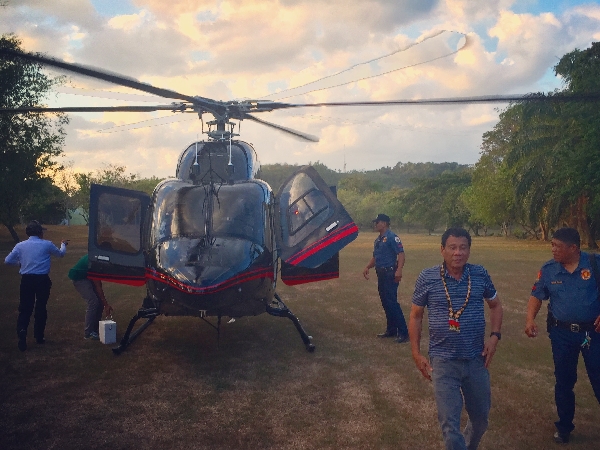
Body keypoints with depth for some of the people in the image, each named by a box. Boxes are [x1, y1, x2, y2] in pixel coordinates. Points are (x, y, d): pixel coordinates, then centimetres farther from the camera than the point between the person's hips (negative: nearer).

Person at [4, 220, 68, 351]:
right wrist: (63, 244, 38)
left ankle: (22, 331, -17)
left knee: (25, 309, 6)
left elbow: (7, 261, 1)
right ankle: (39, 336, 20)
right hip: (42, 280, -1)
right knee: (41, 308, 12)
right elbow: (61, 254, 16)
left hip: (26, 280, 1)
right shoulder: (47, 244, -2)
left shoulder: (20, 245, 2)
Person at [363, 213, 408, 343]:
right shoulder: (378, 240, 17)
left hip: (390, 274, -9)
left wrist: (399, 270, -31)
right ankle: (391, 330, 22)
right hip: (381, 274, 9)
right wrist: (367, 267, 11)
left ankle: (403, 333, -7)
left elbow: (401, 253, -20)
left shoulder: (392, 237, -11)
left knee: (392, 303, -11)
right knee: (385, 303, 12)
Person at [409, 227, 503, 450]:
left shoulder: (480, 274, -3)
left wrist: (494, 336, -1)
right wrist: (416, 354, -2)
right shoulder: (427, 278, -9)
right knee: (450, 424, -5)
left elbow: (495, 305, 14)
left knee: (481, 418, 20)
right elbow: (415, 316, 1)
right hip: (443, 362, -3)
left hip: (477, 360, 3)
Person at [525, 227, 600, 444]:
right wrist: (530, 319, -13)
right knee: (564, 381, 13)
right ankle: (564, 426, 30)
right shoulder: (548, 269, -3)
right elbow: (537, 295, 2)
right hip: (562, 333, 2)